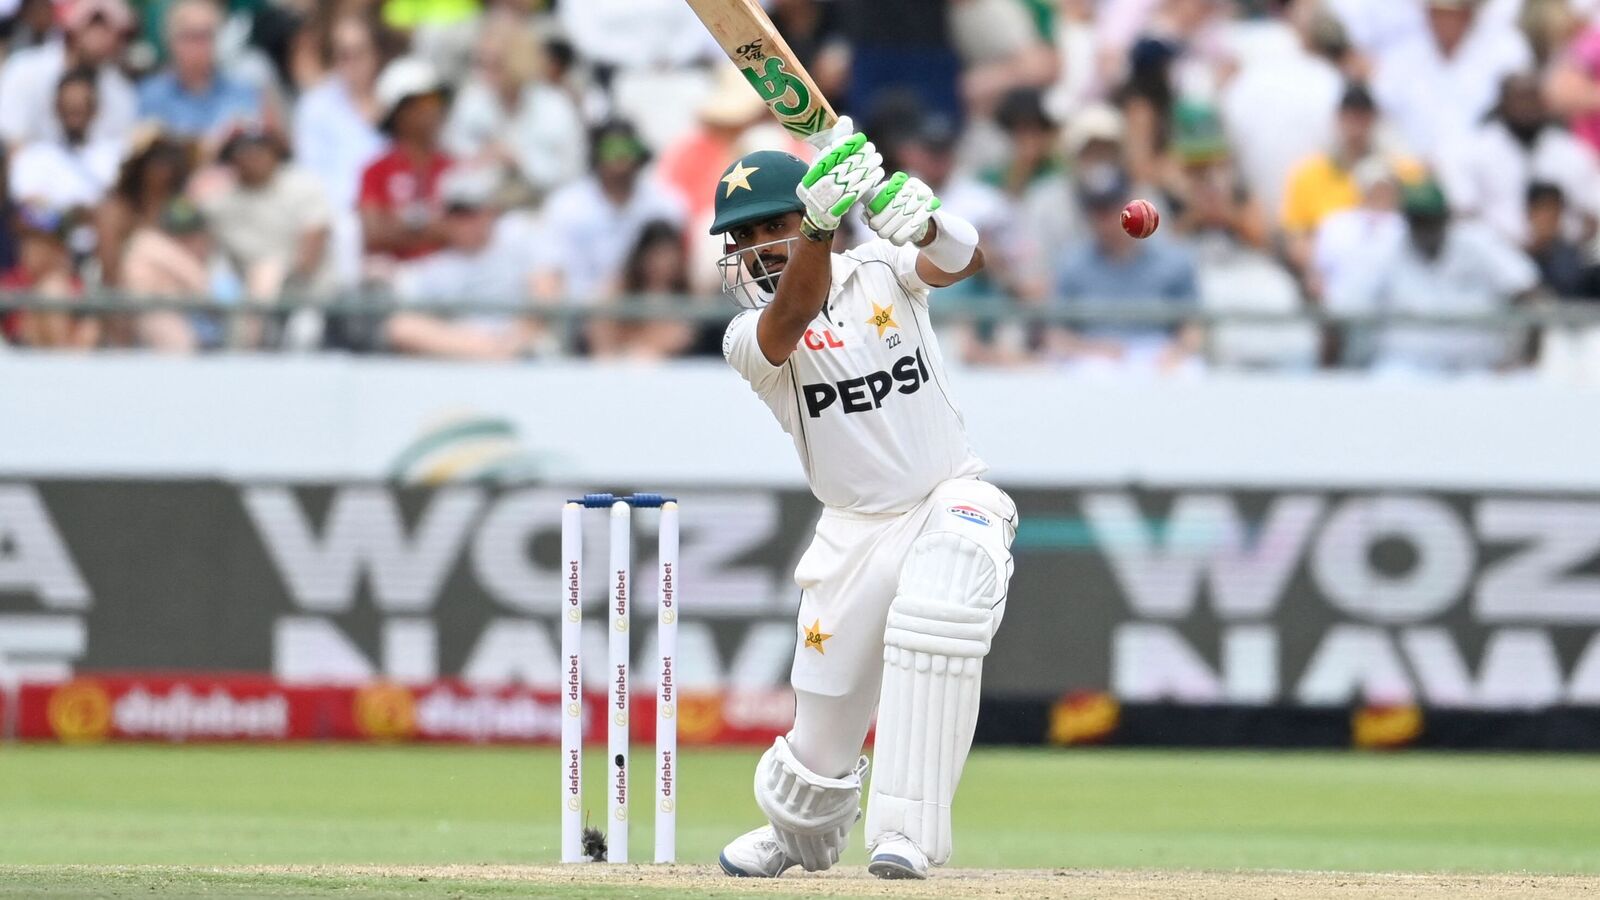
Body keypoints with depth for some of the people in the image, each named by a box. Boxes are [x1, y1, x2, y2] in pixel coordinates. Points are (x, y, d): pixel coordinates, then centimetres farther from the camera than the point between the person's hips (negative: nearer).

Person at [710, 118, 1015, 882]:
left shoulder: (881, 270, -1)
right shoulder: (749, 335, -5)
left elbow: (963, 261, -21)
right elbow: (794, 317, -29)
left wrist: (923, 226, -45)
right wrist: (819, 225, -48)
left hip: (952, 502, -1)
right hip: (857, 529, 1)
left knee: (933, 618, -33)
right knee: (821, 730, 4)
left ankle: (907, 833, -31)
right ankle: (799, 833, 40)